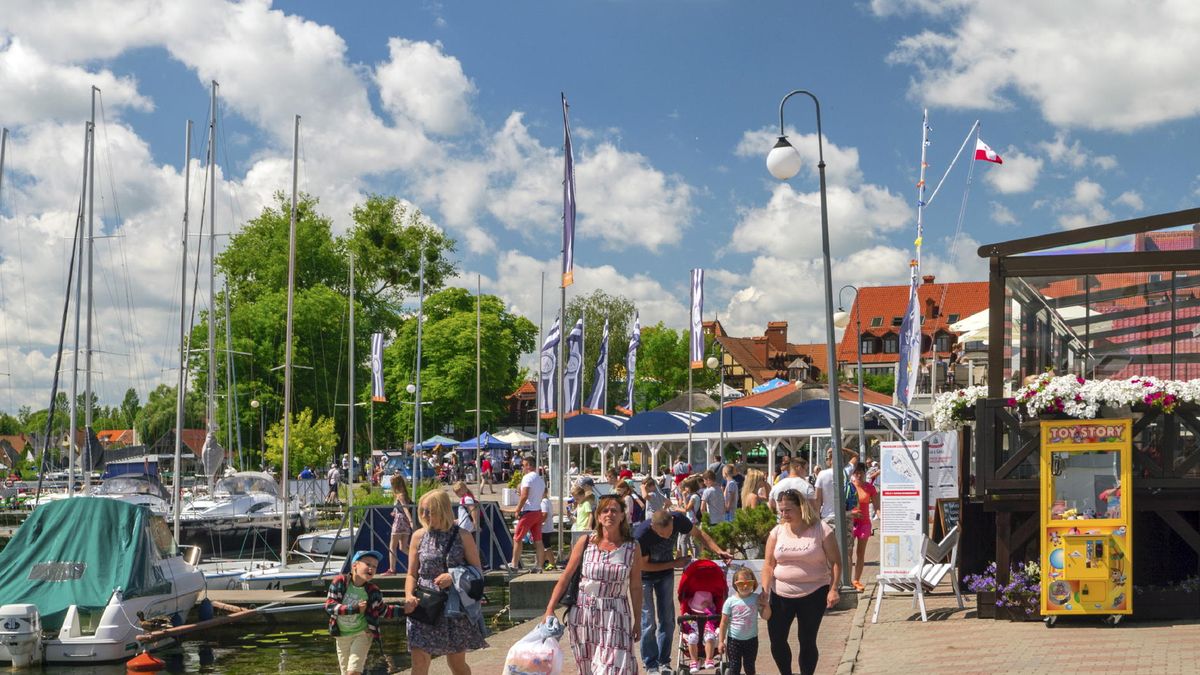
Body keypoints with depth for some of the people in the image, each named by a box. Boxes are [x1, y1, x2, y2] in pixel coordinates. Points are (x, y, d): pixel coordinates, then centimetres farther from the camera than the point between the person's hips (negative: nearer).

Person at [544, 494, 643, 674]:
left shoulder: (633, 548, -2)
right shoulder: (586, 543, -2)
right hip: (583, 614, 1)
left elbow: (635, 587, 5)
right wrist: (549, 610, -3)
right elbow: (565, 578, 1)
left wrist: (637, 620, 8)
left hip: (615, 616, -1)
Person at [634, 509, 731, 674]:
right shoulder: (641, 535, -37)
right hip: (645, 577, -4)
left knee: (667, 620, 7)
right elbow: (643, 566, -22)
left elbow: (698, 533, -7)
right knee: (648, 622, -4)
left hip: (665, 574, 4)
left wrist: (718, 551, -20)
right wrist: (674, 564, -19)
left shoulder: (678, 519, -27)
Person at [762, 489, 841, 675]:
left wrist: (833, 589, -13)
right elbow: (769, 564, 3)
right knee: (776, 639, 3)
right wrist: (764, 592, -7)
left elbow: (835, 562, -4)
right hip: (781, 594, 3)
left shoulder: (821, 530, -6)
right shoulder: (777, 532, 4)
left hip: (813, 594, -3)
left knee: (807, 640, 2)